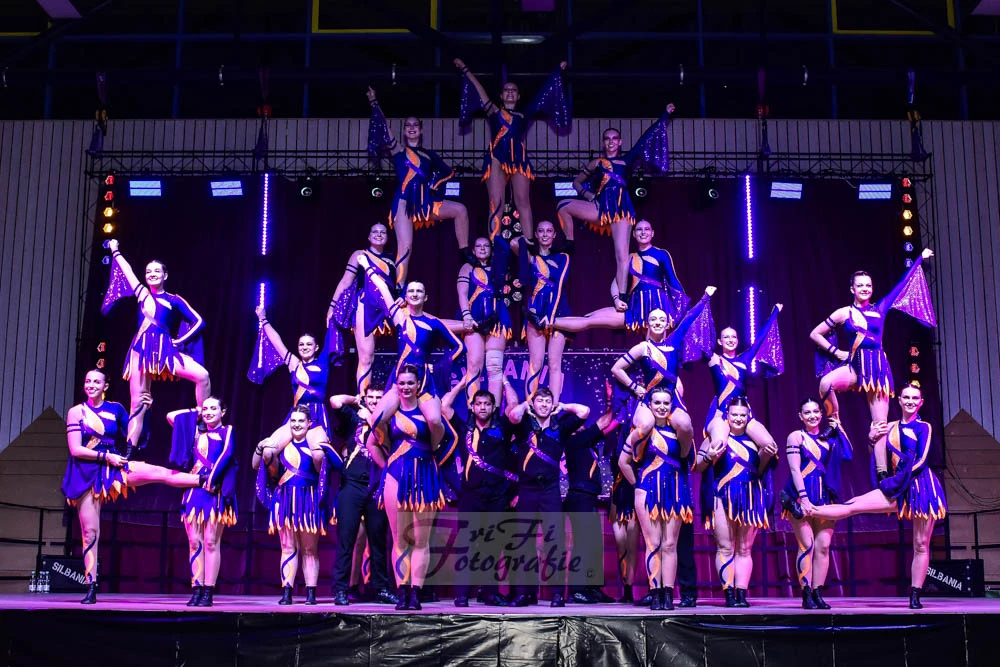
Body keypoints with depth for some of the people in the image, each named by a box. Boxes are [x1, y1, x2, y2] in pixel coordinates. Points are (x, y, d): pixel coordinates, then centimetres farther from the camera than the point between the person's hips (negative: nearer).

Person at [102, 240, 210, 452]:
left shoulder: (174, 300, 10)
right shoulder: (142, 293, 15)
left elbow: (198, 322, 11)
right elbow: (127, 270, 27)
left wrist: (180, 340, 3)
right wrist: (115, 251, 39)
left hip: (165, 349, -2)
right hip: (142, 350, 2)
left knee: (202, 375, -25)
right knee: (137, 403, -1)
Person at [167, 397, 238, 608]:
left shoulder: (227, 431, 6)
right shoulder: (196, 430, 18)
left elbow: (226, 455, -9)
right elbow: (171, 416, 19)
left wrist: (212, 478, -18)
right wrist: (196, 414, 19)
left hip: (215, 490, -4)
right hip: (194, 488, 4)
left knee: (211, 542, -5)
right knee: (194, 542, 0)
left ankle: (208, 592, -5)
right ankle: (196, 590, 2)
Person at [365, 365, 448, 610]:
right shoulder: (389, 412, 7)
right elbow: (372, 443, 15)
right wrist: (387, 466, 9)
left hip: (425, 477, 0)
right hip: (396, 477, 1)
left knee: (421, 539, 0)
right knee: (400, 539, 2)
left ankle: (415, 593, 3)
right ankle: (402, 593, 4)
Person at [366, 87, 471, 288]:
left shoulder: (429, 155, 17)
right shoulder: (398, 150, 8)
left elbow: (448, 172, 26)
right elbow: (384, 129, -1)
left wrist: (434, 185, 10)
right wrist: (374, 103, -3)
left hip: (425, 202, 4)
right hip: (404, 202, -4)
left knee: (460, 209, -9)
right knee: (405, 247, -13)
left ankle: (464, 254, -1)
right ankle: (399, 290, -11)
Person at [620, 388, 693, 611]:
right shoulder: (641, 430, -1)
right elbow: (623, 462, 7)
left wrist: (686, 433, -2)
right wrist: (638, 483, 5)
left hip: (674, 491, 2)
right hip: (648, 490, -2)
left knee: (670, 544, 2)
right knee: (653, 544, -2)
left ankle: (668, 594, 4)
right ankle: (655, 594, 1)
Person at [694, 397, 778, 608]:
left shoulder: (754, 439, 10)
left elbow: (759, 471, 17)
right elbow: (696, 467, -1)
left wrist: (766, 456, -1)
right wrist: (709, 457, -20)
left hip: (750, 499, 3)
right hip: (723, 497, -3)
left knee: (744, 549, 5)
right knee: (725, 548, -2)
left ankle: (742, 593, 6)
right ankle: (729, 593, 0)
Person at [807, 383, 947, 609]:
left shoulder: (924, 427, 0)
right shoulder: (891, 428, 11)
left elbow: (921, 460, -10)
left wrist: (901, 479, -17)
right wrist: (872, 439, -5)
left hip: (922, 487, -3)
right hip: (898, 489, 3)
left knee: (921, 545, 0)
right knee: (854, 506, -7)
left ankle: (915, 596, 3)